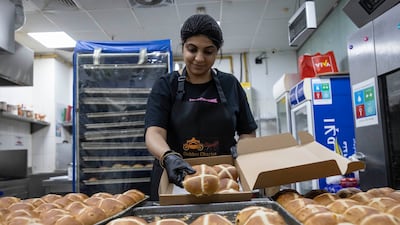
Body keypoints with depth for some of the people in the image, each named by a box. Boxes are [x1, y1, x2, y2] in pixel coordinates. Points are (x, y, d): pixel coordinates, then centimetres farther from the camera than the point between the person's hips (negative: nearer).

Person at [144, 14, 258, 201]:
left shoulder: (230, 85, 6)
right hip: (174, 181, -1)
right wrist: (169, 157, -33)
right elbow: (154, 133, -12)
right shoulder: (165, 86, 1)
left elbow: (248, 132, 11)